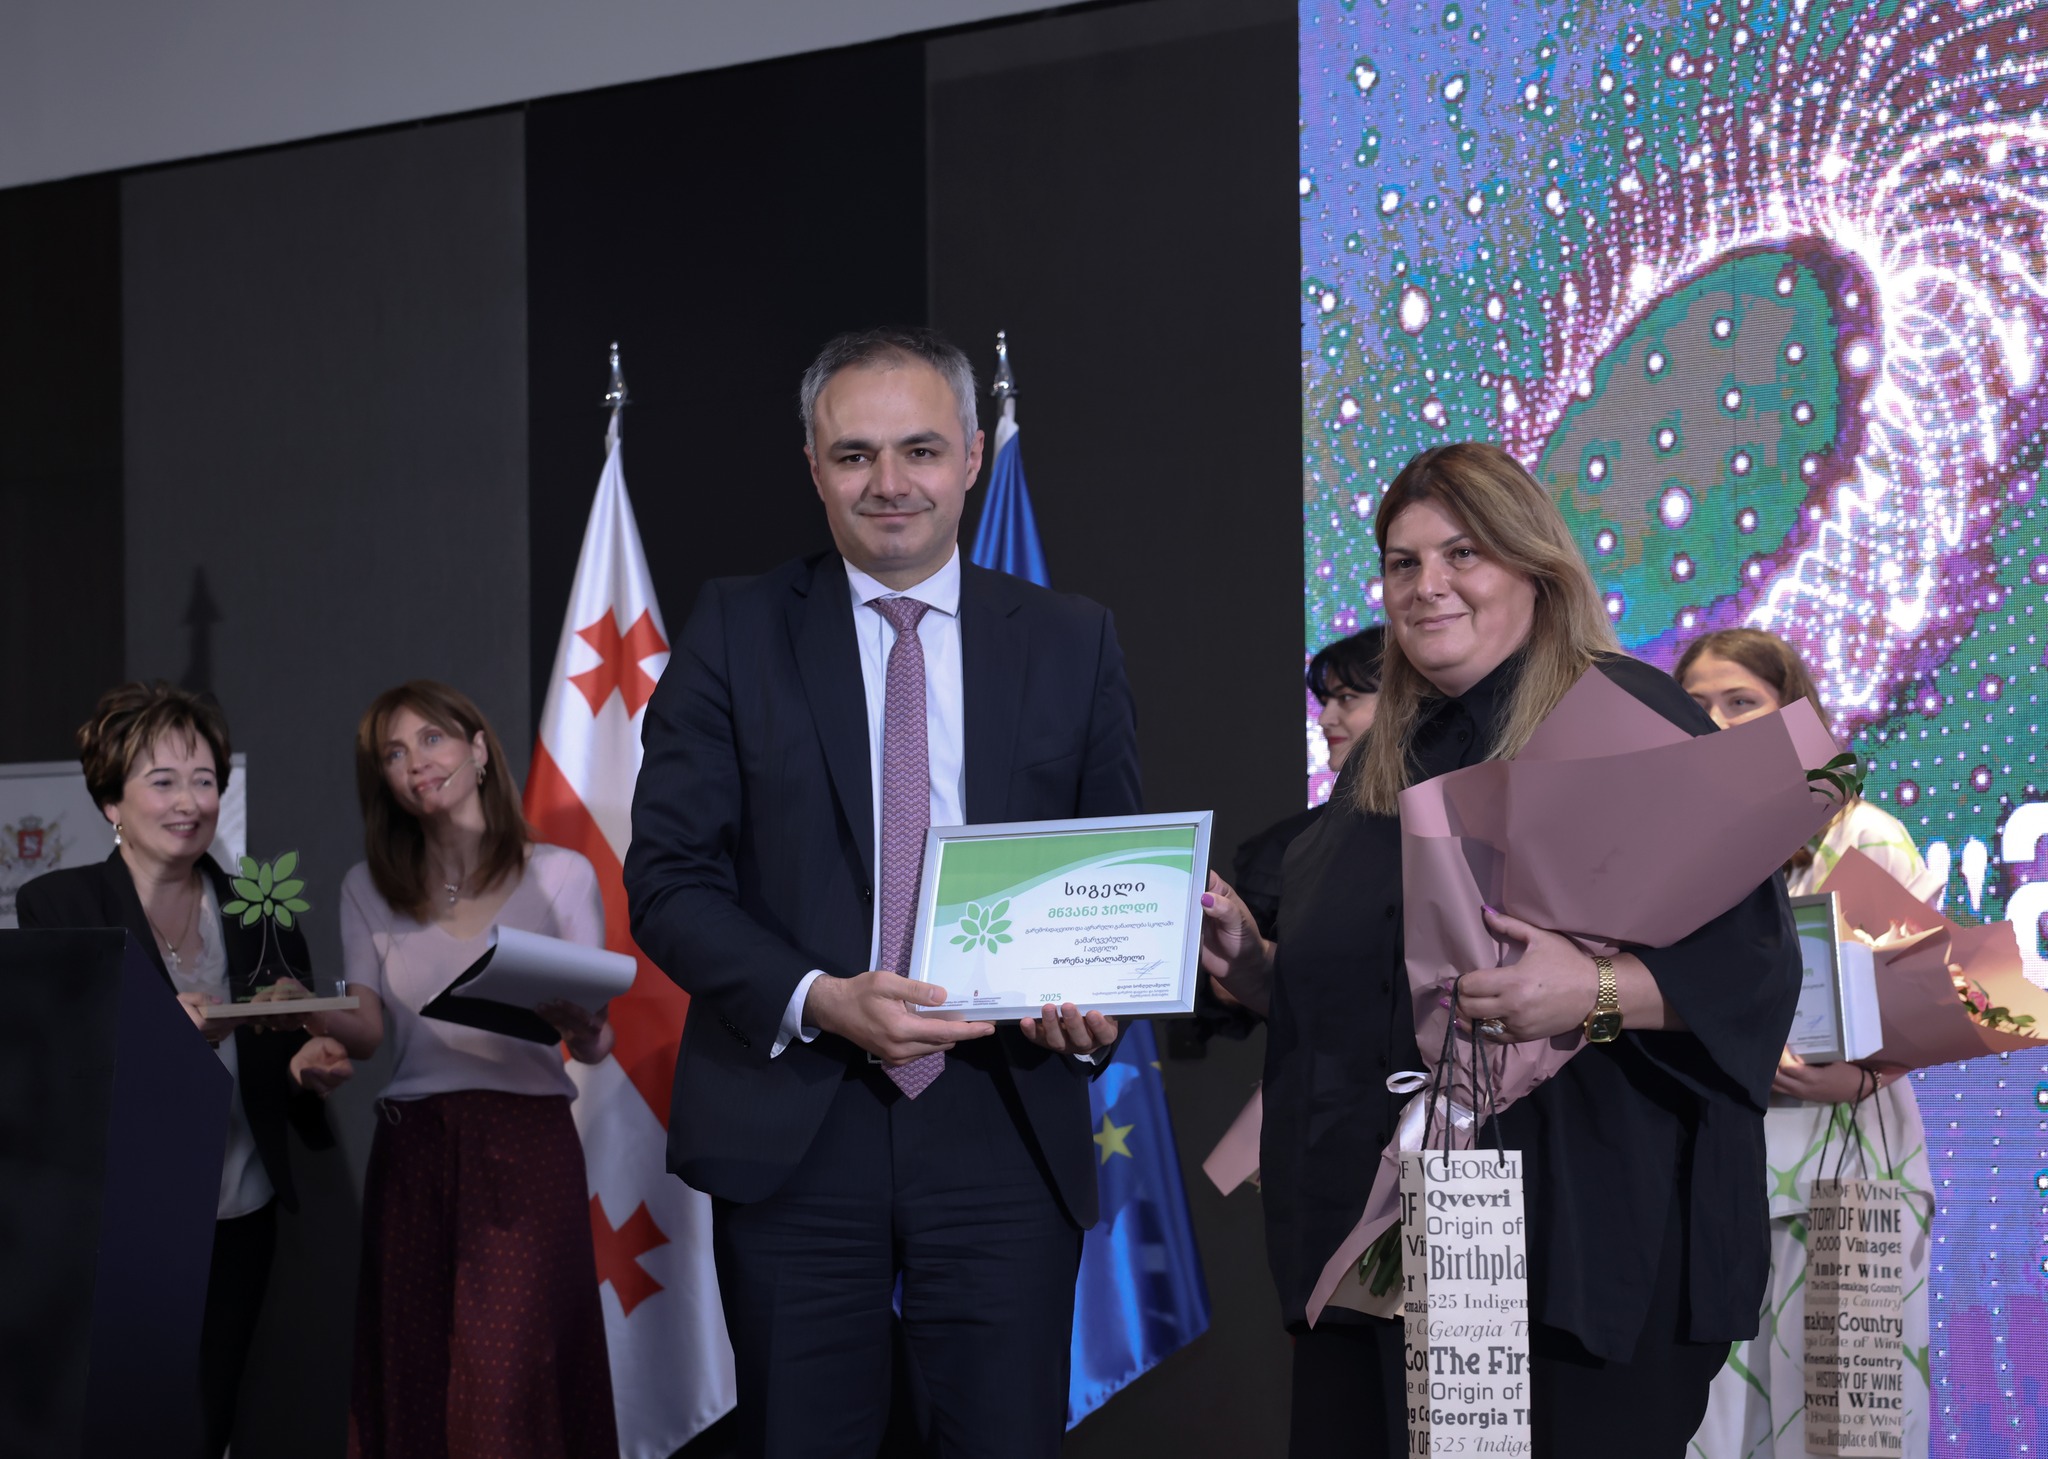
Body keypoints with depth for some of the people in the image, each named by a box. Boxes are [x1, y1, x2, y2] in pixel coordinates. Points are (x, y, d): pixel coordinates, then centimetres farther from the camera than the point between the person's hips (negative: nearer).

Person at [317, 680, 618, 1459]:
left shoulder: (558, 876, 5)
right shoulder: (369, 890, 13)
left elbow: (596, 1042, 1)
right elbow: (366, 1029, 4)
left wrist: (580, 1025, -23)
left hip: (525, 1143, -3)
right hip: (411, 1152, 3)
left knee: (508, 1384, -12)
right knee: (411, 1383, 1)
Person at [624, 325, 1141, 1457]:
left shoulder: (1072, 644, 9)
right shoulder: (736, 631, 5)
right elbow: (668, 876, -1)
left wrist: (1095, 1002, -9)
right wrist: (818, 1002, -17)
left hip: (1005, 1130, 1)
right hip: (793, 1138, -1)